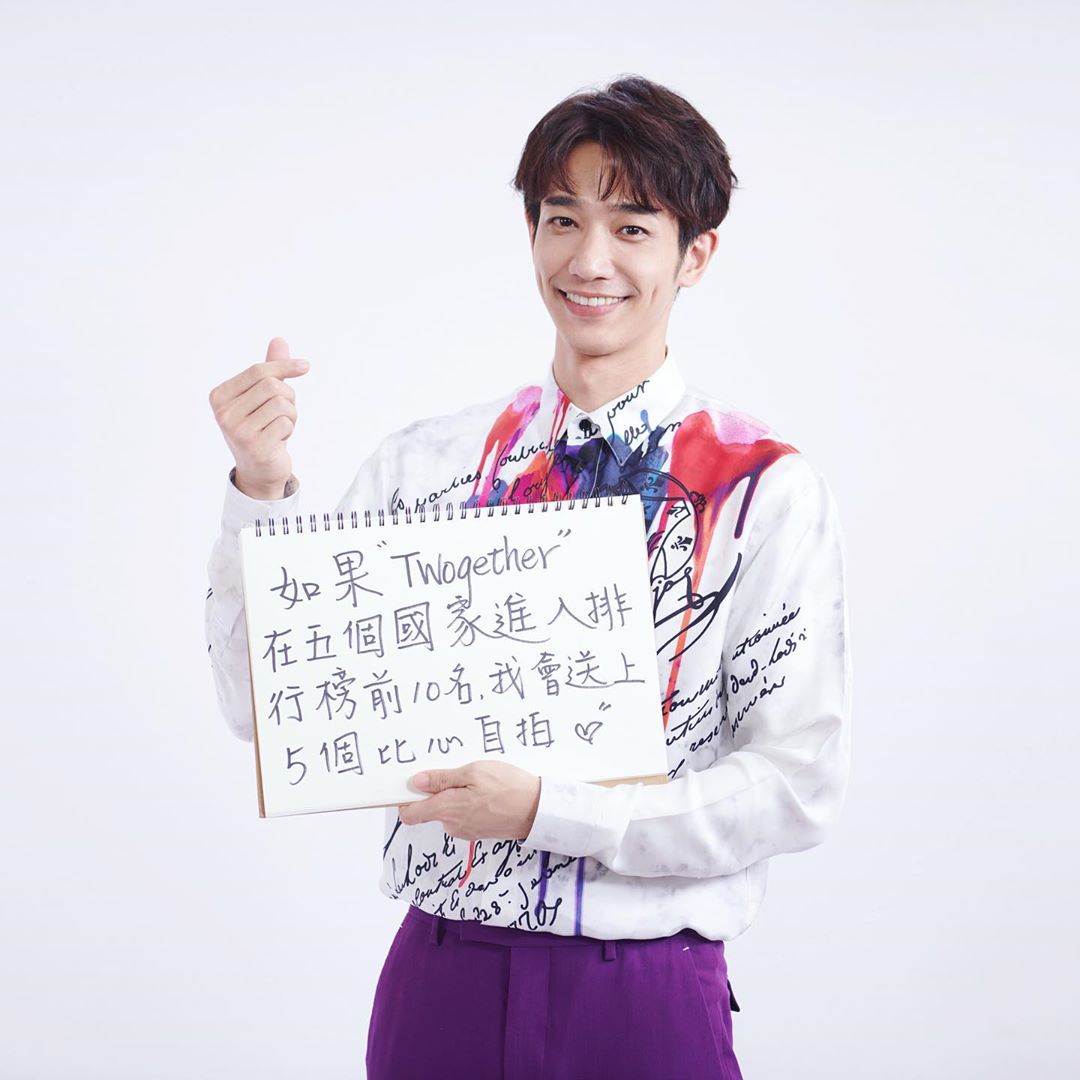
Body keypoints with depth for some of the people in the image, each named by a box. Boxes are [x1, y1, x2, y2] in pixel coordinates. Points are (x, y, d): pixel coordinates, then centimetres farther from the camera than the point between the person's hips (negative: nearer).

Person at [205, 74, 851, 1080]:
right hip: (438, 979, 3)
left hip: (644, 992, -3)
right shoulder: (424, 464, 4)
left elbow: (797, 784, -8)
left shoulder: (765, 489, -5)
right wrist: (260, 490, -12)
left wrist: (549, 810, -18)